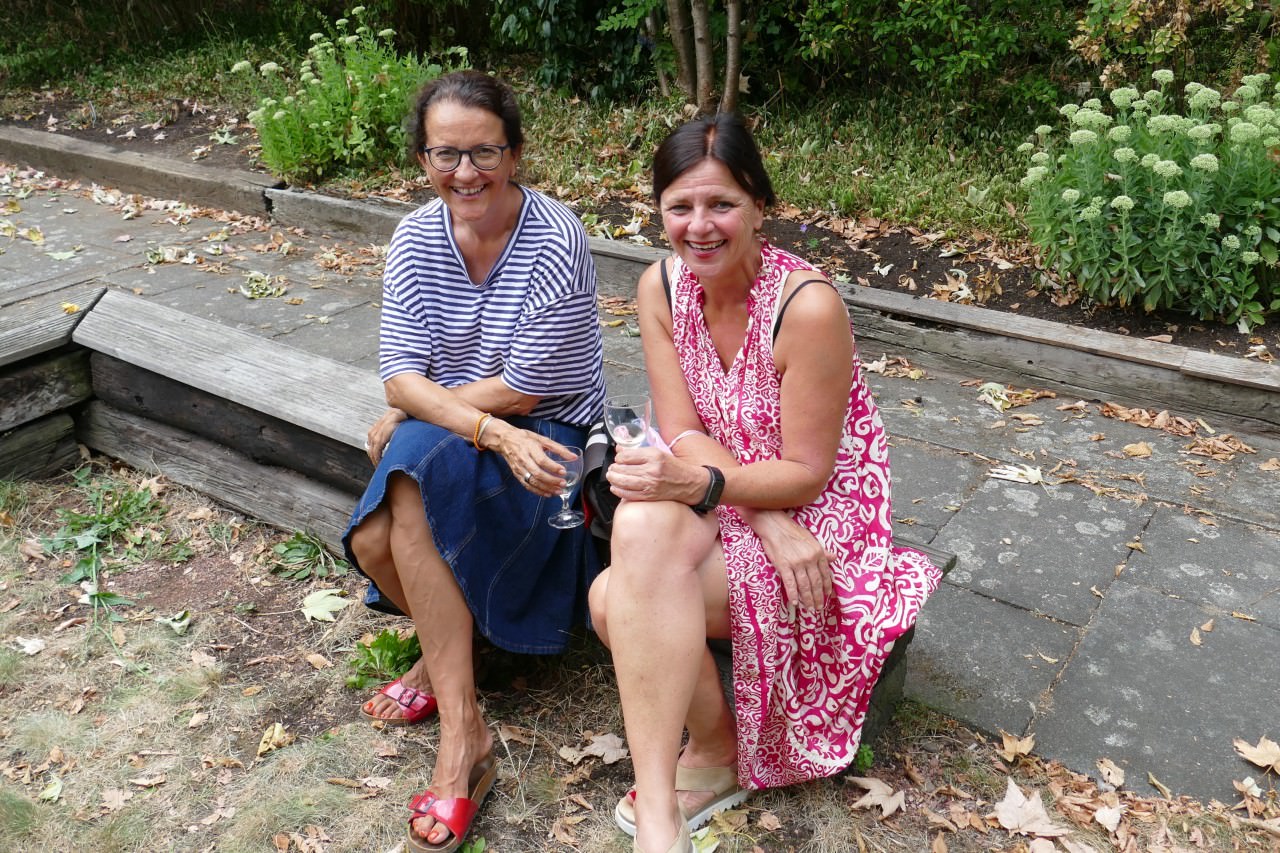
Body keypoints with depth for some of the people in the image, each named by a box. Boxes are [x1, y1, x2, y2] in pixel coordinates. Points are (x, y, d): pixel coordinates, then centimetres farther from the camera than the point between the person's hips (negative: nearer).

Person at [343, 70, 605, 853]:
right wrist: (496, 433, -26)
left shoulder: (555, 242, -17)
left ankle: (464, 740, -23)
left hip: (550, 437, -4)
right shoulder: (417, 237, -3)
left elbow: (526, 389, -18)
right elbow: (401, 374, -10)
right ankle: (446, 651, 14)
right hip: (445, 438, 5)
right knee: (372, 543, -21)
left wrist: (406, 418, -10)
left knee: (420, 466, -31)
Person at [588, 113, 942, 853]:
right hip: (728, 508, 6)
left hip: (820, 514, -6)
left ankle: (714, 751, -7)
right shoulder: (662, 287, -4)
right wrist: (768, 520, -21)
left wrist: (699, 484, -34)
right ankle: (694, 770, -6)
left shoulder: (808, 305, -22)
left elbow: (806, 473, -17)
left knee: (624, 598, -27)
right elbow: (682, 431, -6)